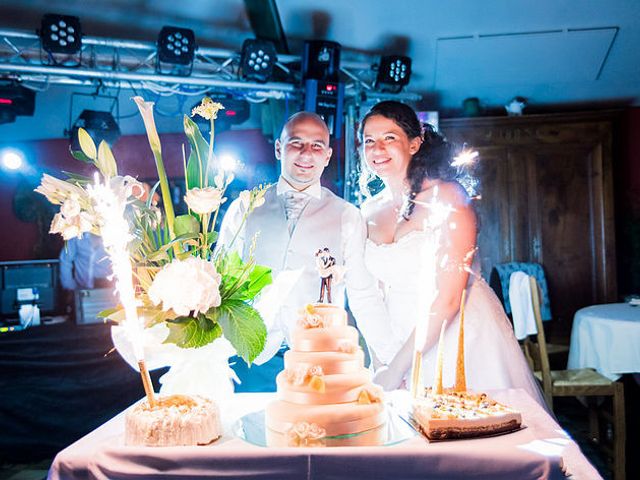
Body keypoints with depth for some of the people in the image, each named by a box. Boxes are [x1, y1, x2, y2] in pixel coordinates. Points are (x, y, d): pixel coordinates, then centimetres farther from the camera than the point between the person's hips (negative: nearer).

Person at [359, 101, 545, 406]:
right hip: (398, 340, 5)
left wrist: (397, 367, -17)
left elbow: (448, 298, -19)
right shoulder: (370, 209, 3)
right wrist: (380, 363, -2)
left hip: (459, 337, -4)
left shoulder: (446, 195, -14)